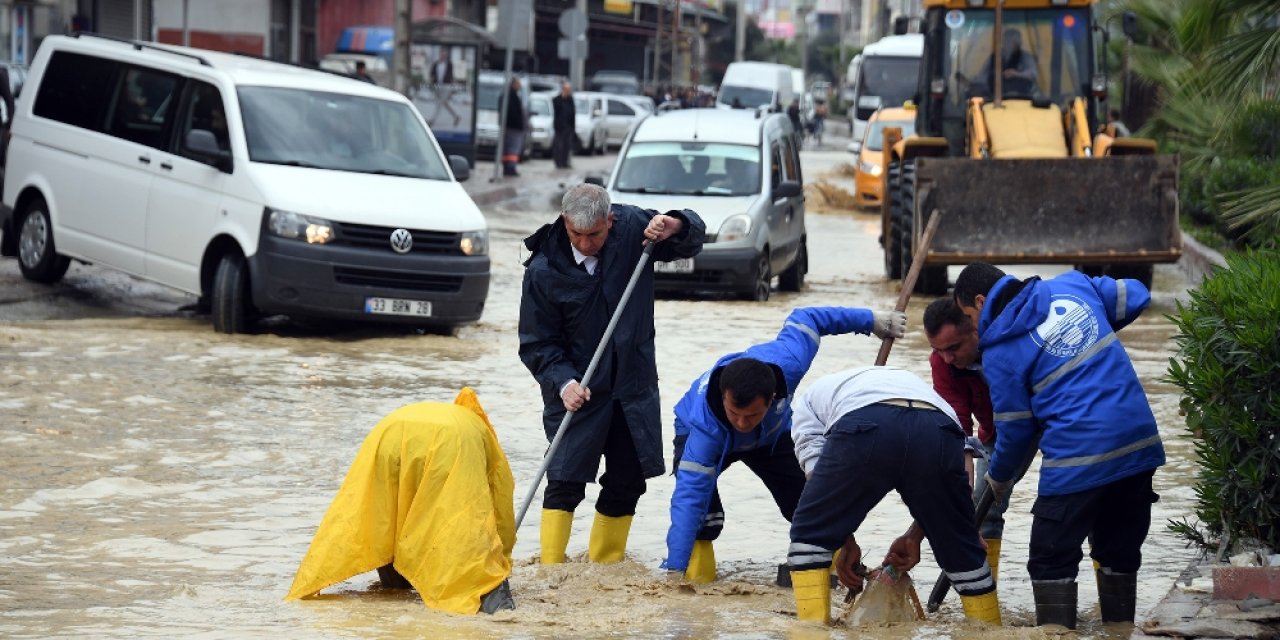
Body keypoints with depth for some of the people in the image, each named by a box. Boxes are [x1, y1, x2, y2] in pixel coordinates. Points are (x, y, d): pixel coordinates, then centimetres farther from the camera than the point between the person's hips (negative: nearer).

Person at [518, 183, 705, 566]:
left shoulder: (632, 227, -9)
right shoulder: (544, 270, -16)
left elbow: (692, 240, 6)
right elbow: (537, 343, -10)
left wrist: (674, 226, -17)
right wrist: (563, 383, -27)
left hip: (633, 386, 4)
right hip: (576, 389, -4)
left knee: (628, 481, 10)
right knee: (566, 482, -9)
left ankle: (605, 570, 22)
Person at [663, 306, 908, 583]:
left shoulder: (786, 364, -42)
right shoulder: (704, 426, -49)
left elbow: (803, 319, -21)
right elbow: (689, 495, -50)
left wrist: (872, 320, -11)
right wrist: (675, 568, -55)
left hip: (773, 435, 3)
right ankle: (696, 565, -17)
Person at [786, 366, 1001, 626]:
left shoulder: (807, 400, 39)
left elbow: (819, 479, 19)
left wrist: (846, 544, 22)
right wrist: (914, 537, 28)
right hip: (940, 434, 3)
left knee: (809, 533, 19)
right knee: (960, 544, 25)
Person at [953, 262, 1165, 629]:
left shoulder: (999, 353, -4)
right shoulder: (1072, 285, 8)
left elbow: (1016, 428, 2)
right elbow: (1135, 296, 16)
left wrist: (999, 477, 20)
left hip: (1079, 458, -6)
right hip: (1140, 441, 6)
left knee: (1051, 560, 7)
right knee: (1121, 550, 20)